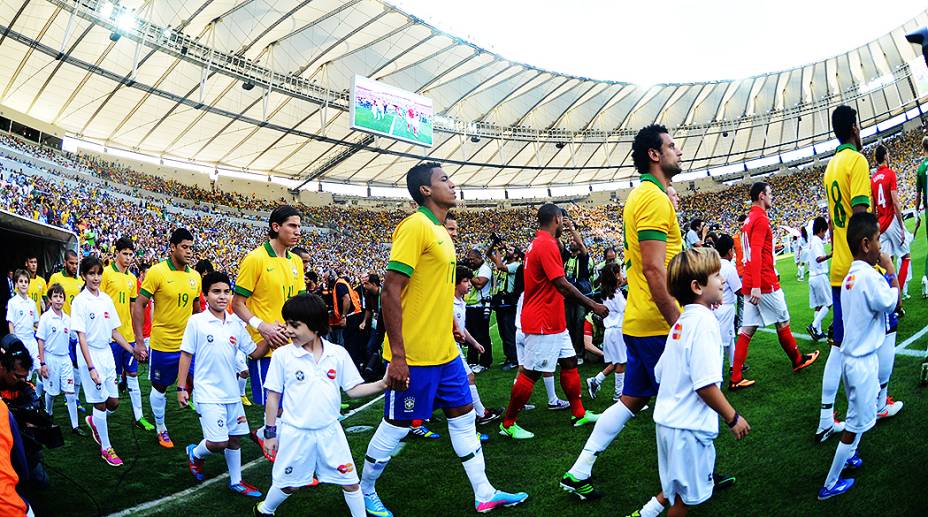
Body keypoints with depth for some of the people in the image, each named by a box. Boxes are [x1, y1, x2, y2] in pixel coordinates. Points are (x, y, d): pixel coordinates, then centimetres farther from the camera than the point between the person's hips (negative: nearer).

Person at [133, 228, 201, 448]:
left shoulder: (195, 276, 2)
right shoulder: (157, 272, -13)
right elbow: (139, 305, -10)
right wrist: (139, 341, -13)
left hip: (189, 342, 3)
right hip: (163, 343, -3)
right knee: (160, 388, 14)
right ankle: (161, 429, 32)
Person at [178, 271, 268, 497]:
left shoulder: (236, 323, 3)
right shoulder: (196, 321, -8)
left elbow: (254, 352, 4)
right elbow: (186, 355, -4)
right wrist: (181, 388, -5)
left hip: (232, 392, 5)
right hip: (209, 394, -5)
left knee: (234, 438, 14)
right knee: (218, 442, -9)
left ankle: (236, 481, 30)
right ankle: (195, 453, 24)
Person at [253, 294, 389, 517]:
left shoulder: (338, 353, -4)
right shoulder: (282, 355, -8)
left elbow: (353, 389, 1)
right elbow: (273, 396, -1)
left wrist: (382, 384, -14)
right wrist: (270, 432, 1)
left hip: (329, 431, 1)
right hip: (295, 433, -1)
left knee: (350, 482, 6)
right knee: (288, 484, 14)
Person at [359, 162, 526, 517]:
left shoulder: (440, 231, 13)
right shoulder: (415, 226, -16)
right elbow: (390, 291, -21)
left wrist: (453, 329, 21)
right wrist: (397, 354, -24)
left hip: (443, 351, 9)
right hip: (414, 355, -9)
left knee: (463, 415, 13)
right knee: (397, 425, 5)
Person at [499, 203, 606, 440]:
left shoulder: (539, 243, 13)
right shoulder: (547, 245, -18)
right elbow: (562, 285, -23)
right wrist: (593, 305, -17)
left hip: (553, 321, 10)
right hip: (543, 322, -10)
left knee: (570, 363, 15)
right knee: (530, 373, -3)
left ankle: (579, 414, 25)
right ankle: (508, 424, 7)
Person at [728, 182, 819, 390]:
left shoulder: (749, 219, 17)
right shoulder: (760, 219, -12)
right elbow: (756, 254, -22)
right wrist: (756, 286, -27)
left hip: (753, 285, 9)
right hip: (764, 283, -9)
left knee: (747, 330, 4)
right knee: (783, 322, 11)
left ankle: (735, 378, 0)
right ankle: (798, 360, 31)